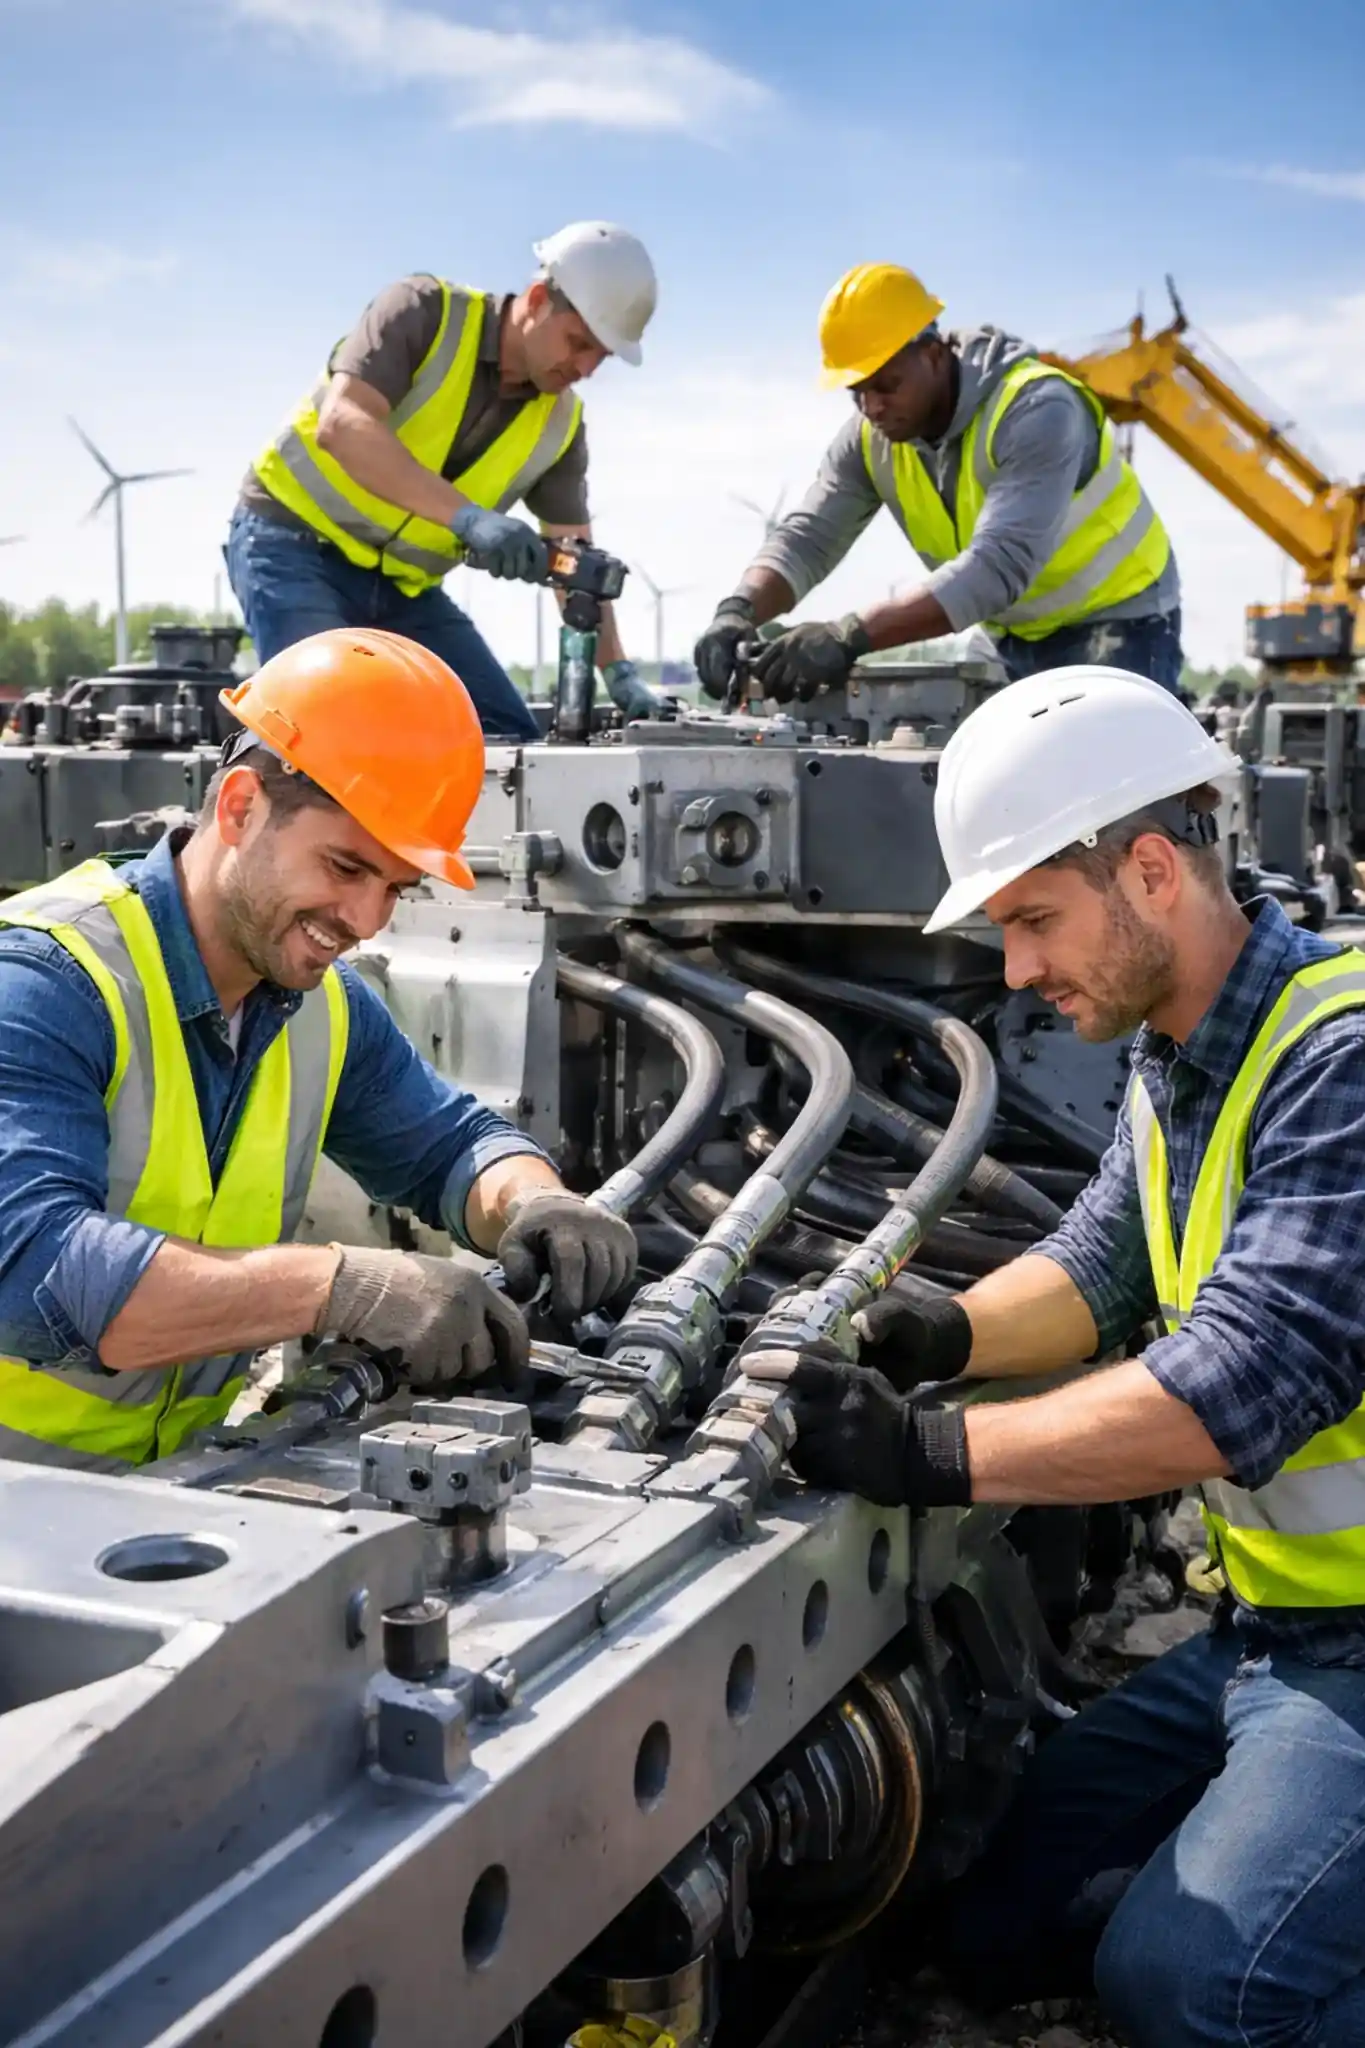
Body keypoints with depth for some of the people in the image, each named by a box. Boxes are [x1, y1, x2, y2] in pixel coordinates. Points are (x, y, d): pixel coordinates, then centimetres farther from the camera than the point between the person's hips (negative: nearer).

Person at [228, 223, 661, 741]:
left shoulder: (559, 423, 0)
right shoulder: (425, 313, -16)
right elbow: (340, 425, -30)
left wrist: (617, 670, -9)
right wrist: (469, 517, -39)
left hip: (403, 585, 6)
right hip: (295, 544, -6)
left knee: (509, 739, -2)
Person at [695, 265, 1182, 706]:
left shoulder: (1035, 410, -29)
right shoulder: (869, 439, -8)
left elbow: (999, 563, -40)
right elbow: (805, 537, -13)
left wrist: (851, 636, -49)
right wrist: (739, 610, -37)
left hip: (1117, 622, -6)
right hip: (1018, 638, 6)